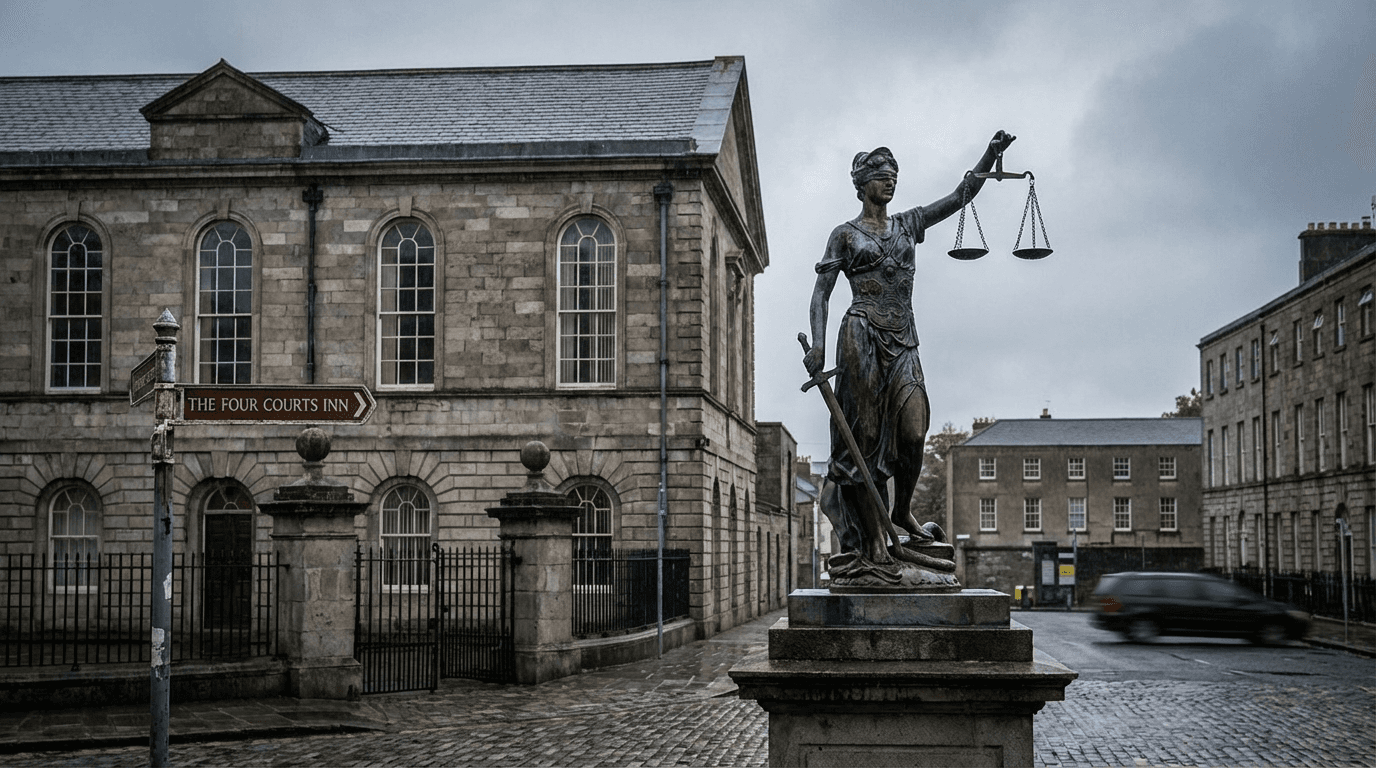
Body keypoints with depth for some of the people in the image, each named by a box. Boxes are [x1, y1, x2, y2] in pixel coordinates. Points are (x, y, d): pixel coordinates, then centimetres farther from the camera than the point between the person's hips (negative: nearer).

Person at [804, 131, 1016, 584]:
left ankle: (901, 515, 10)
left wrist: (990, 156, 4)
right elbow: (821, 293, 3)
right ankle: (875, 545, -4)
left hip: (903, 341, 4)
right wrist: (817, 345, -10)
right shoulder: (845, 235, 7)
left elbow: (962, 195, 16)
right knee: (866, 438, -5)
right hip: (863, 337, -4)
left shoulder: (907, 224, 19)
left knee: (914, 432, -14)